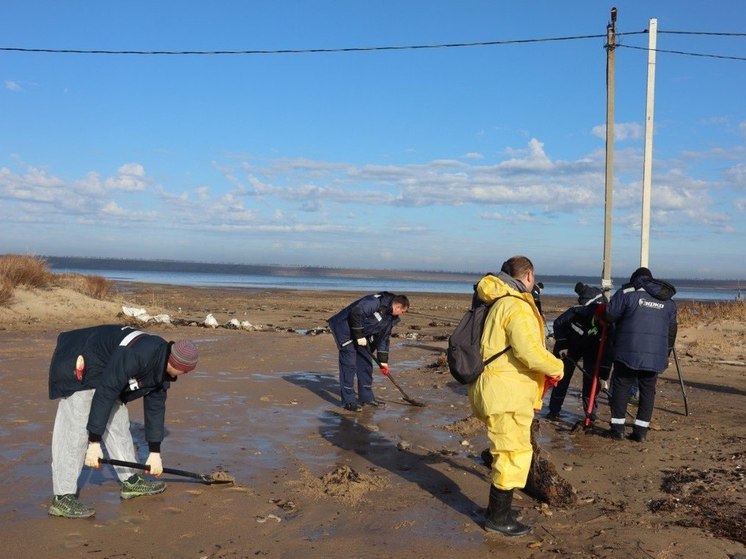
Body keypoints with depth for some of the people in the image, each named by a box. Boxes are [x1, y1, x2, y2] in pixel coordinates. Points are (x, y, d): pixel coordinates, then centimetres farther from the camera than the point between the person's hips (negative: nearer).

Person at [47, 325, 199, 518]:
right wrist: (94, 442, -29)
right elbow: (105, 394, -32)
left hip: (103, 370, 10)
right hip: (77, 366, -10)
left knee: (118, 422, 11)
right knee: (75, 430, -14)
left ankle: (131, 481, 21)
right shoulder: (137, 356, -34)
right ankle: (62, 498, -13)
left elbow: (155, 406, 8)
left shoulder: (162, 367, -3)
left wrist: (155, 452, 12)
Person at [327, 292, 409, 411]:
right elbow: (356, 312, -31)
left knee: (366, 363, 8)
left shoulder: (391, 318, 6)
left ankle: (367, 397, 18)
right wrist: (359, 336, -24)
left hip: (361, 334, 9)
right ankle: (348, 401, -8)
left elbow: (383, 338, 13)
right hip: (346, 329, -9)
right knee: (349, 364, -11)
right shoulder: (377, 302, -24)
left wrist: (383, 361, 10)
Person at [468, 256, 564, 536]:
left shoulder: (499, 303, 17)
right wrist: (557, 368, -7)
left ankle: (498, 510, 29)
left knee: (506, 452, 19)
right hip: (506, 393, -10)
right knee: (514, 453, -3)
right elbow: (530, 352, -24)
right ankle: (498, 517, 6)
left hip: (501, 390, 10)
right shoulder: (517, 306, -16)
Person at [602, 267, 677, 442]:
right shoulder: (668, 301, 16)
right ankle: (640, 430, 9)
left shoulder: (627, 292, -1)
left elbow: (609, 316, -5)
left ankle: (617, 428, 4)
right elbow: (672, 331, 18)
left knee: (621, 387, 5)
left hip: (628, 351, -4)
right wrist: (666, 355, 25)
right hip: (655, 355, 4)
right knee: (648, 390, 10)